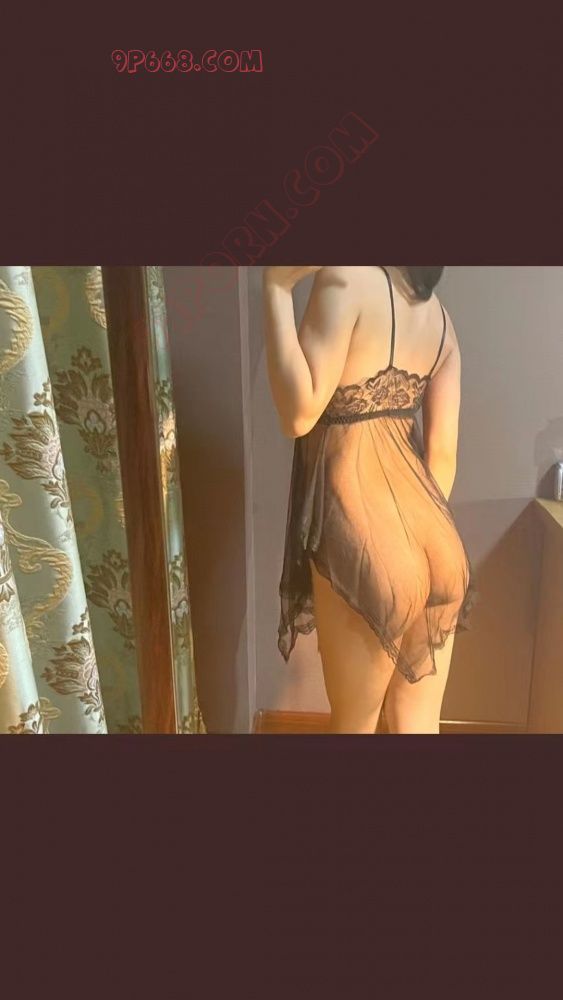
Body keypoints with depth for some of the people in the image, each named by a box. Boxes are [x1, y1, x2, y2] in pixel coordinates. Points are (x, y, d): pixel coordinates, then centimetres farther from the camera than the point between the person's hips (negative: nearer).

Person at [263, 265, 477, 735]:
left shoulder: (346, 276, -10)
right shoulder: (438, 312, 11)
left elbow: (299, 414, -17)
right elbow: (444, 452, 10)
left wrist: (277, 286, -11)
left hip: (362, 534, -7)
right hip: (435, 541, 7)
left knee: (354, 723, 16)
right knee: (418, 724, 19)